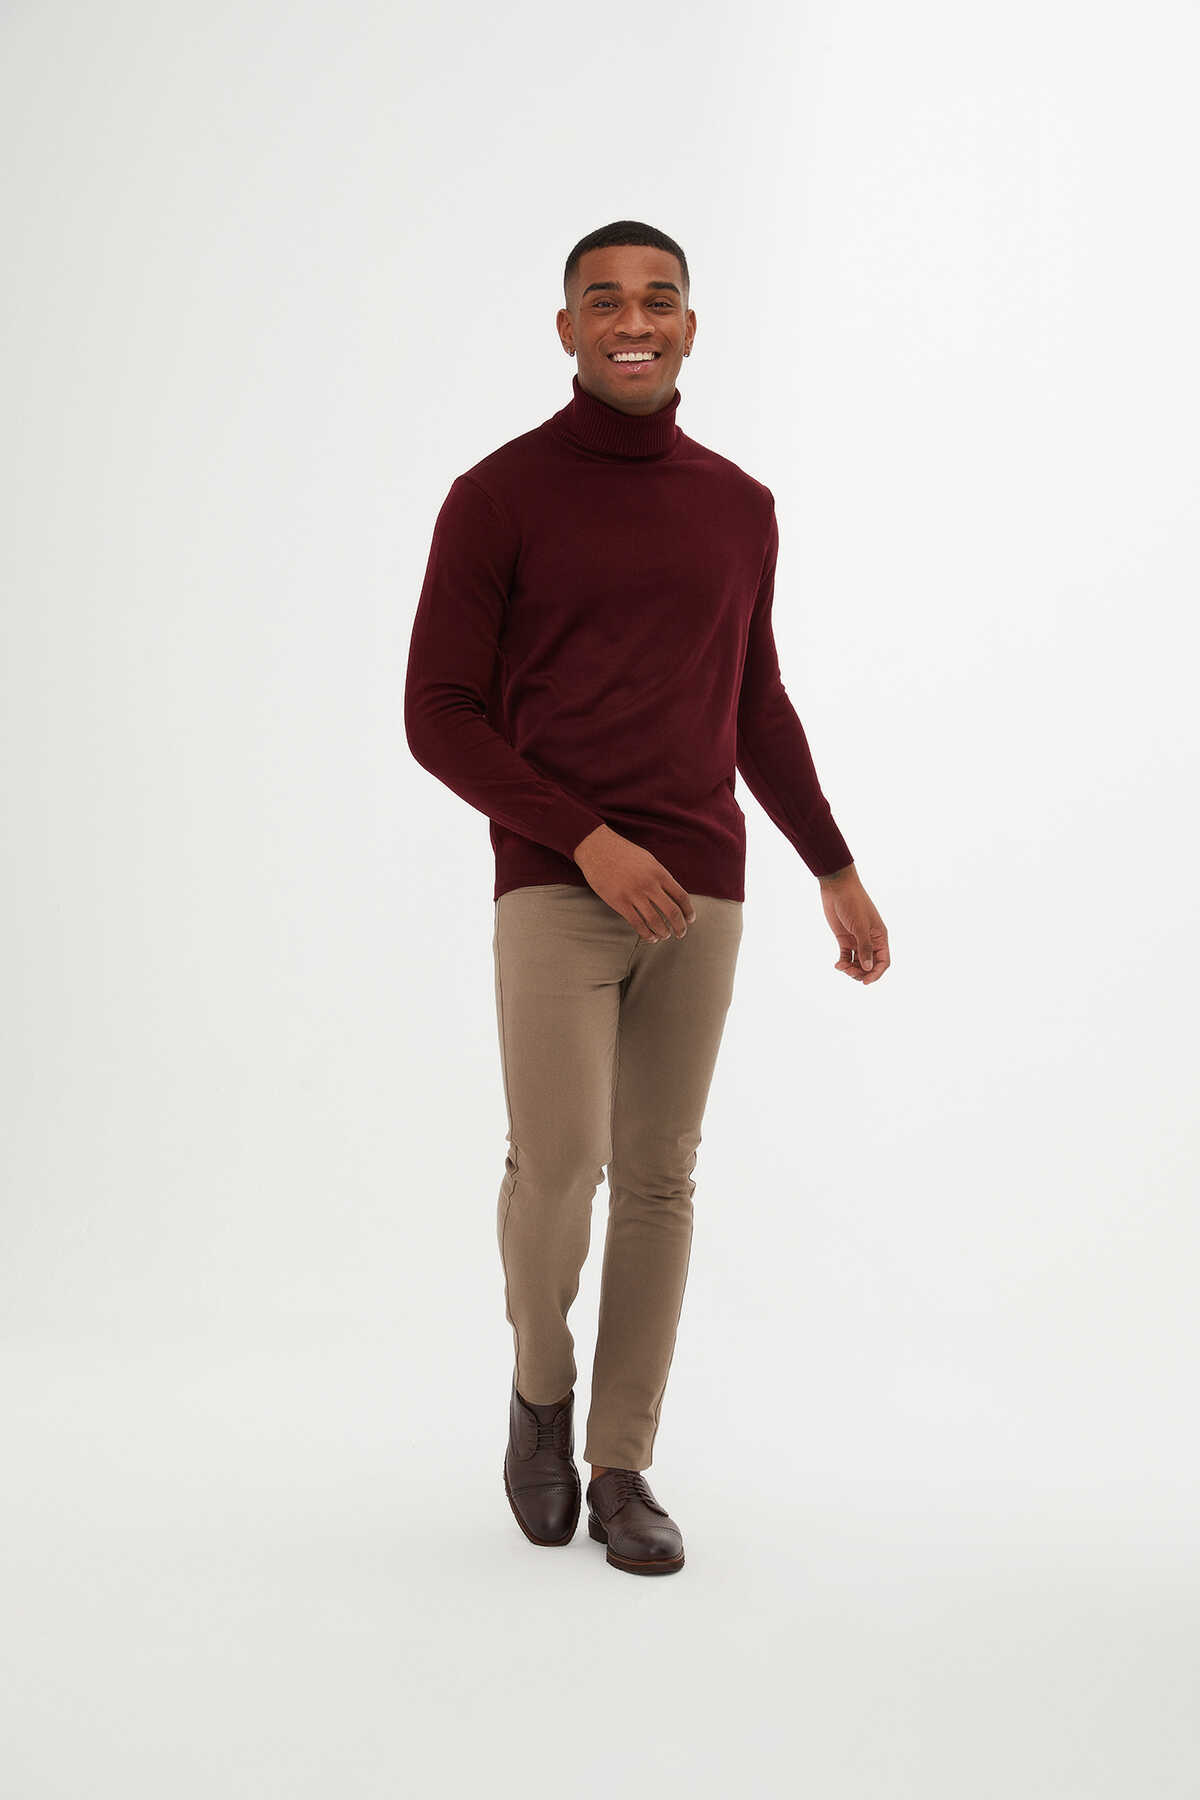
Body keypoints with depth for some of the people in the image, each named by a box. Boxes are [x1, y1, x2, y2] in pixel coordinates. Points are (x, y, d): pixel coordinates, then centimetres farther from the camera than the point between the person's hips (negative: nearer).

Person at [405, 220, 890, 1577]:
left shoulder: (737, 508, 10)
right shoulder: (496, 498, -4)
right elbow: (438, 718, -6)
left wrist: (837, 871, 18)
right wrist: (592, 843, -17)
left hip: (699, 894, 4)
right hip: (553, 890, -4)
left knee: (658, 1179, 4)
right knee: (556, 1164, -15)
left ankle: (619, 1468, 14)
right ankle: (541, 1381, 15)